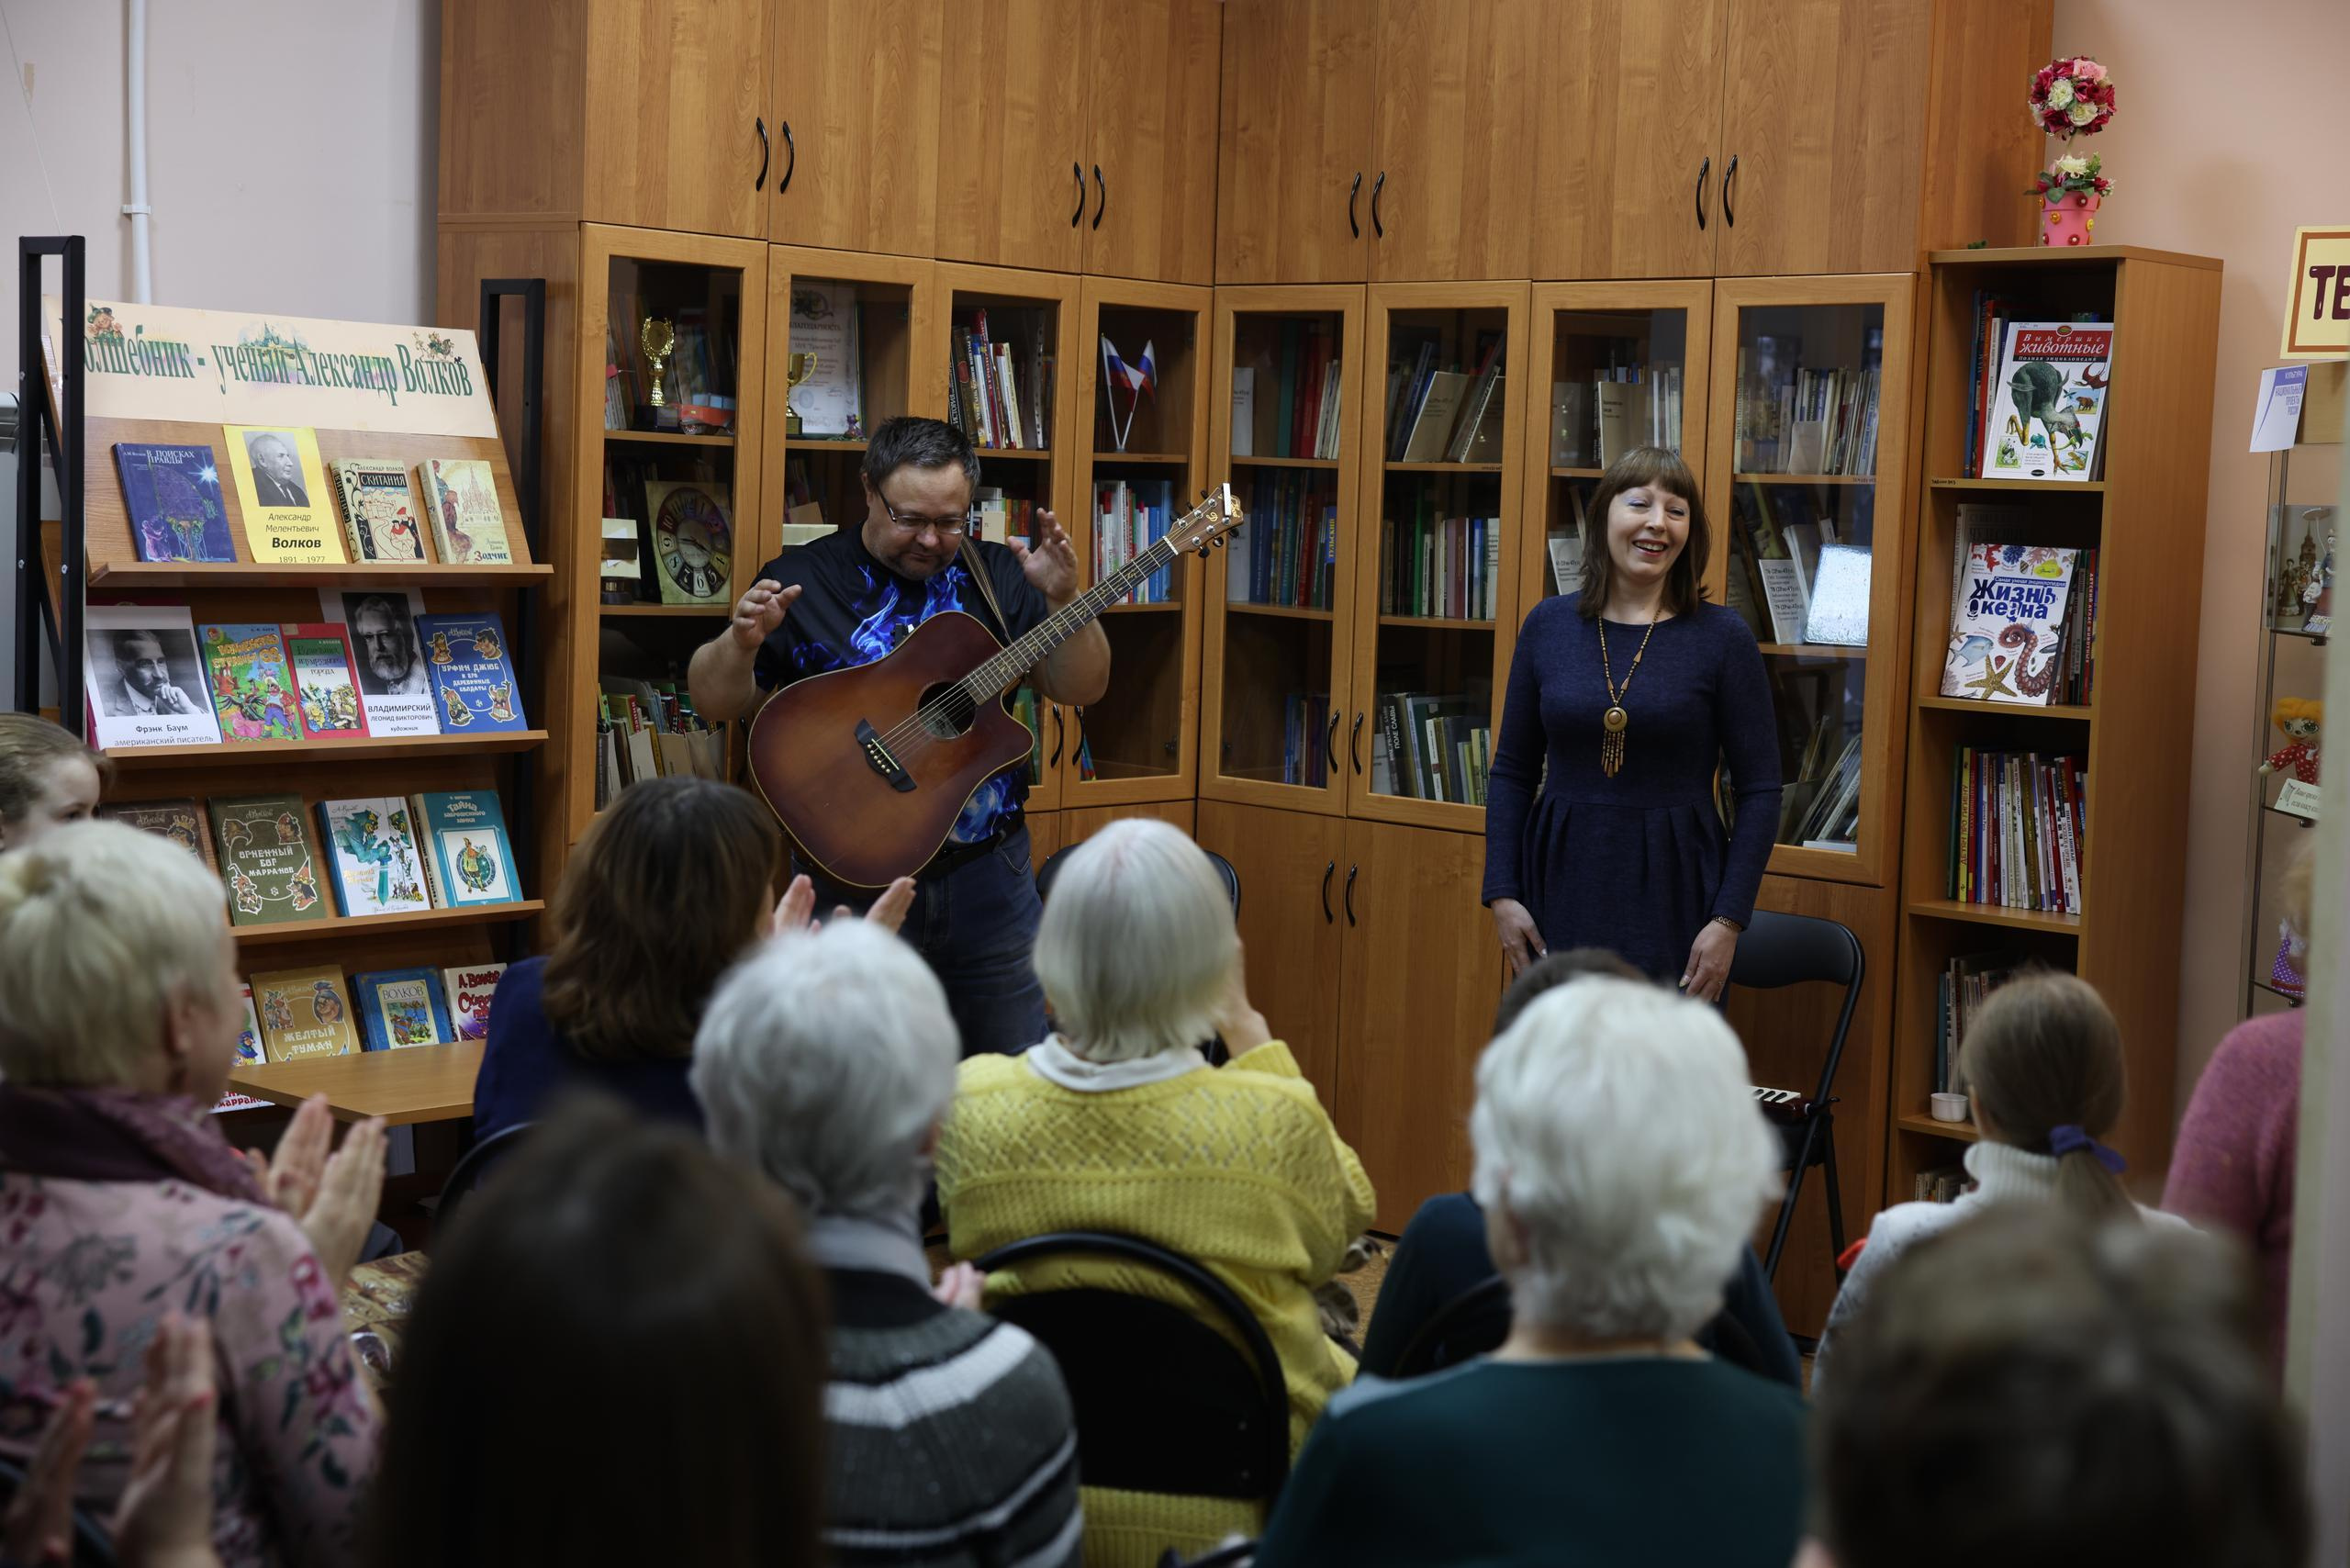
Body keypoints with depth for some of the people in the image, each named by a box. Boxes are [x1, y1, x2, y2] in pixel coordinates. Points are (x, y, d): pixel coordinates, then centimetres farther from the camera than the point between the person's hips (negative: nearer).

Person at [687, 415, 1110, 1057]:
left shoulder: (998, 576, 6)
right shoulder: (803, 578, -2)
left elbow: (1081, 689, 2)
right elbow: (714, 702, -1)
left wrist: (1063, 598, -14)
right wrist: (741, 641, -22)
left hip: (987, 872, 2)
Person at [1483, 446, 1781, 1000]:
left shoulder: (1723, 637, -4)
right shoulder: (1548, 624, 4)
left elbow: (1759, 791, -3)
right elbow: (1512, 772, 9)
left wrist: (1728, 921, -9)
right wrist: (1501, 892, 0)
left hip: (1672, 897, -2)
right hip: (1561, 887, 2)